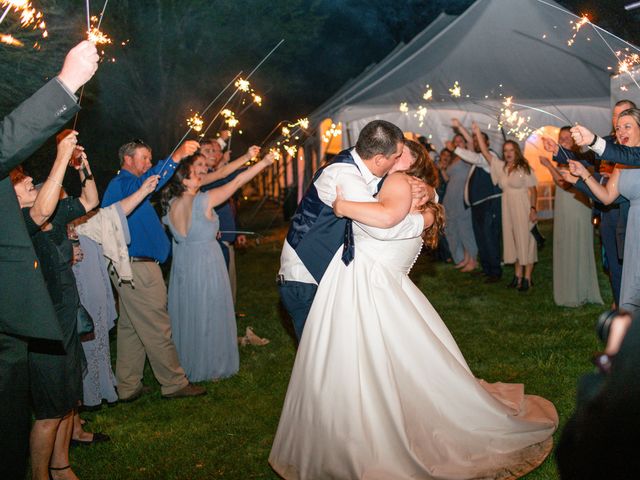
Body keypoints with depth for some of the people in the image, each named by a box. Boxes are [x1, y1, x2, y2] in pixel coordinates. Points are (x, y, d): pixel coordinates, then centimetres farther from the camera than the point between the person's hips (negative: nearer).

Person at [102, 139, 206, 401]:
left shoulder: (122, 185, 22)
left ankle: (128, 387, 20)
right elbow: (145, 184, -35)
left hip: (130, 268, 11)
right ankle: (174, 383, 5)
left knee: (131, 328, 13)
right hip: (138, 268, -11)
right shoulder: (122, 183, -12)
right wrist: (175, 157, -40)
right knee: (157, 329, -4)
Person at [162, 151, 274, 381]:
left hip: (182, 266, 6)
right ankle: (212, 366, 20)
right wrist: (264, 162, -8)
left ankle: (186, 363, 30)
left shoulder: (170, 205, -3)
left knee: (186, 316, 17)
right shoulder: (203, 200, -19)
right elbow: (237, 182, -15)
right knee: (209, 316, 8)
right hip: (206, 265, -6)